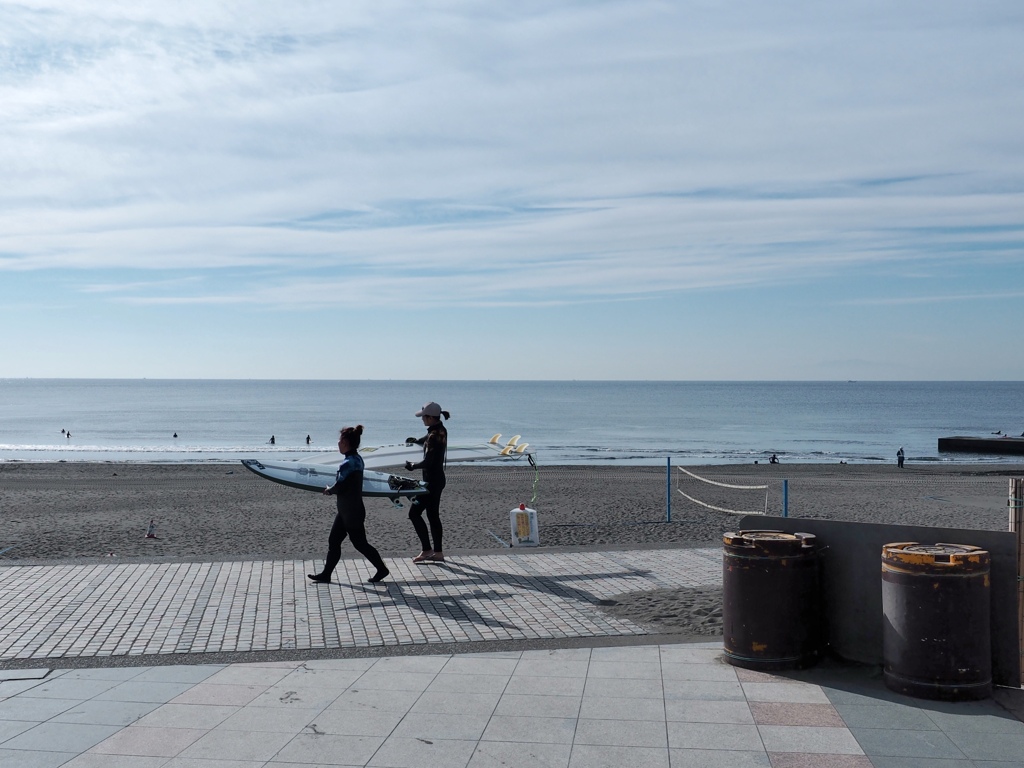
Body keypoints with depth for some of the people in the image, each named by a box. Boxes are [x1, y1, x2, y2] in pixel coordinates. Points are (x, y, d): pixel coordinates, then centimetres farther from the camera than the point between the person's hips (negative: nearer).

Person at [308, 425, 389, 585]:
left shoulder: (348, 463, -22)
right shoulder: (357, 459, 8)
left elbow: (339, 487, -20)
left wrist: (329, 490, 0)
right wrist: (332, 490, 2)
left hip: (351, 512, -10)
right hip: (347, 510, 10)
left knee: (360, 543, 2)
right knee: (333, 541, 12)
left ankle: (381, 569, 13)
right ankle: (326, 574, 18)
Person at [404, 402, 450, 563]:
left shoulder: (434, 435, -21)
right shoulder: (441, 430, 8)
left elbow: (427, 462, -22)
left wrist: (412, 466, -8)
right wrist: (417, 440, 33)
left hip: (432, 482, -10)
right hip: (438, 479, 10)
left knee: (414, 512, -3)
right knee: (433, 515, 14)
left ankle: (426, 549, -1)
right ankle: (438, 552, 17)